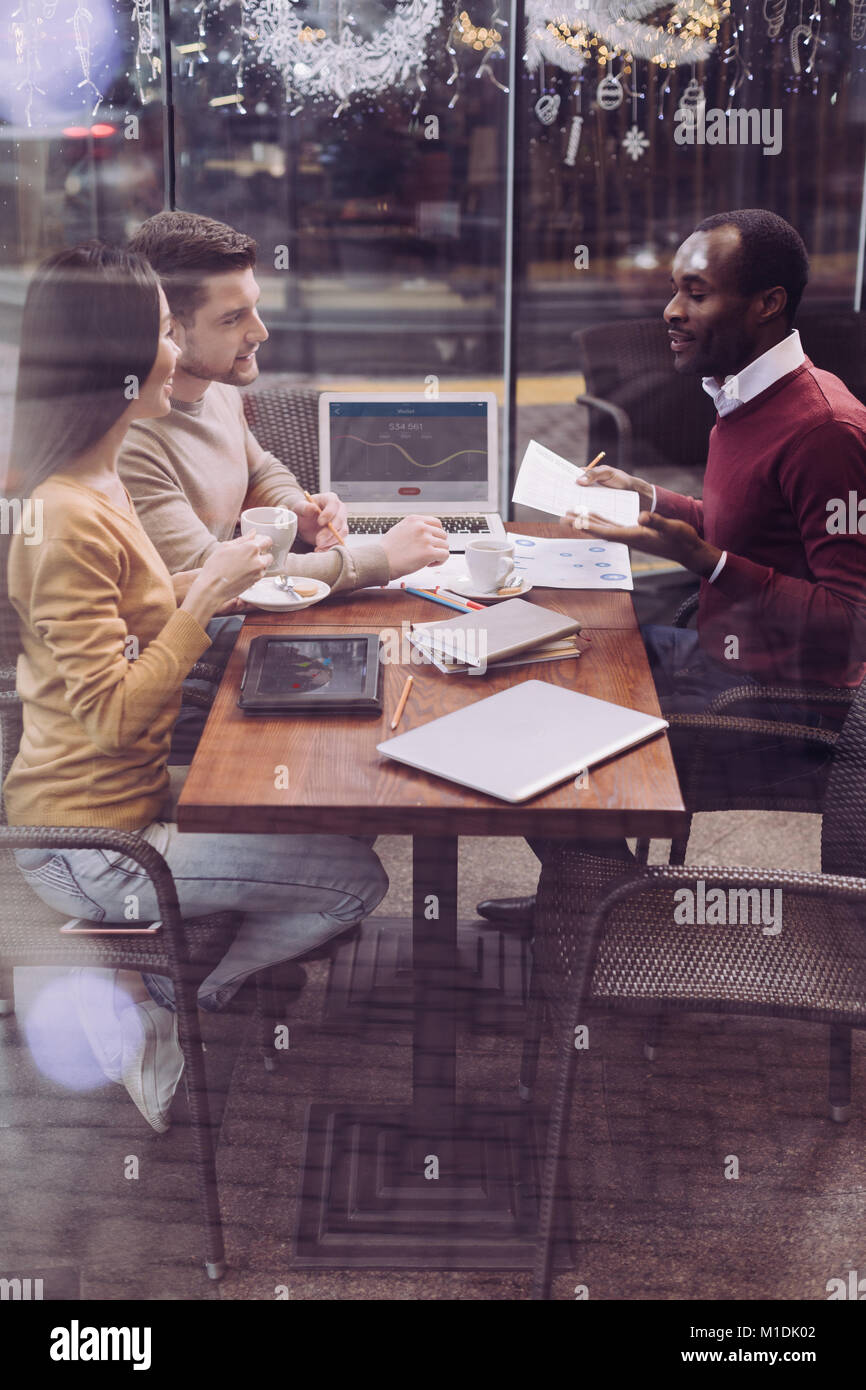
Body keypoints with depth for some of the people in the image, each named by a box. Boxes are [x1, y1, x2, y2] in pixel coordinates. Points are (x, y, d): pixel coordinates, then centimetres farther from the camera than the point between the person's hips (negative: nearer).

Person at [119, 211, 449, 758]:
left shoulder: (219, 390, 5)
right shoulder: (129, 440, -27)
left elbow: (262, 472, 26)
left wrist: (302, 512, 0)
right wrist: (378, 558, -27)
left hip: (230, 615, 9)